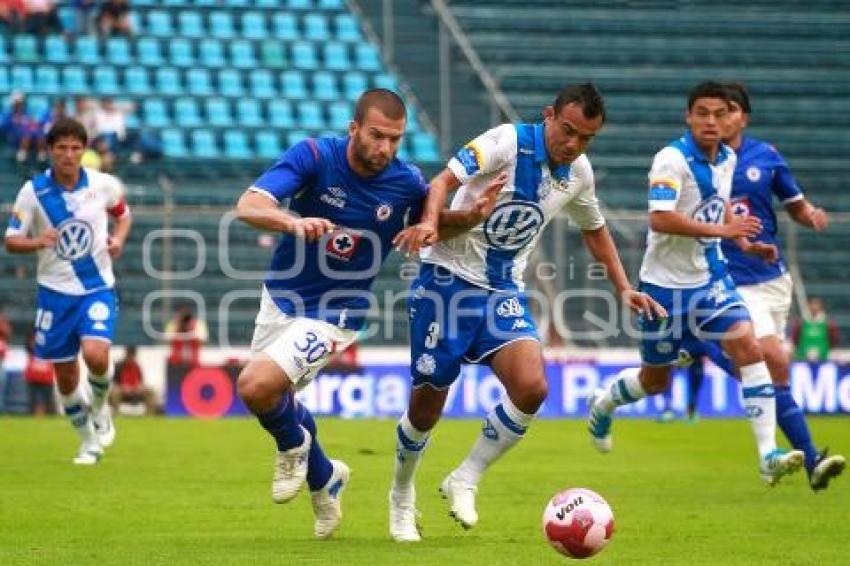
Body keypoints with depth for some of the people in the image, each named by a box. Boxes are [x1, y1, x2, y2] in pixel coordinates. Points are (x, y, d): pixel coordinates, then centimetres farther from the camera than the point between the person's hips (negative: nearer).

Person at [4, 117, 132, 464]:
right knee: (66, 377, 5)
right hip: (55, 291, 1)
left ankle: (100, 407, 8)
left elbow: (123, 214, 15)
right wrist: (37, 242, -27)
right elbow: (11, 241, -6)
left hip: (98, 288, -1)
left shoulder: (103, 185, -6)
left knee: (96, 355, -25)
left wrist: (118, 238, -7)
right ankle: (89, 442, 27)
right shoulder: (33, 192, -8)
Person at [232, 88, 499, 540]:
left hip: (332, 314, -3)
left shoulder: (406, 184, -16)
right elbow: (247, 206, -30)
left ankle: (294, 447, 8)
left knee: (255, 385, -25)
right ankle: (323, 477, 47)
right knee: (271, 399, 20)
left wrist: (472, 216, -17)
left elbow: (434, 203, 7)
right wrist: (293, 221, -51)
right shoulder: (314, 156, -19)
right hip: (280, 298, 3)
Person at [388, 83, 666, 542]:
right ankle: (401, 496, 31)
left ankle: (464, 481, 0)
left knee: (531, 388, -19)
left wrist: (623, 288, 17)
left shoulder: (579, 173, 3)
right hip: (448, 279, -5)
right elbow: (444, 182, -24)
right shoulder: (508, 142, -16)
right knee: (428, 402, 3)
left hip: (504, 291, 5)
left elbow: (594, 229, 22)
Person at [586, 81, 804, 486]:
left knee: (749, 349, -15)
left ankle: (768, 456, -18)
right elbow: (660, 219, -31)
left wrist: (744, 243, 9)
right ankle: (601, 404, 45)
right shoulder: (672, 159, -19)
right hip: (667, 283, -5)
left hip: (710, 277, 5)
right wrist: (721, 229, -33)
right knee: (655, 380, 10)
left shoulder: (727, 159, 4)